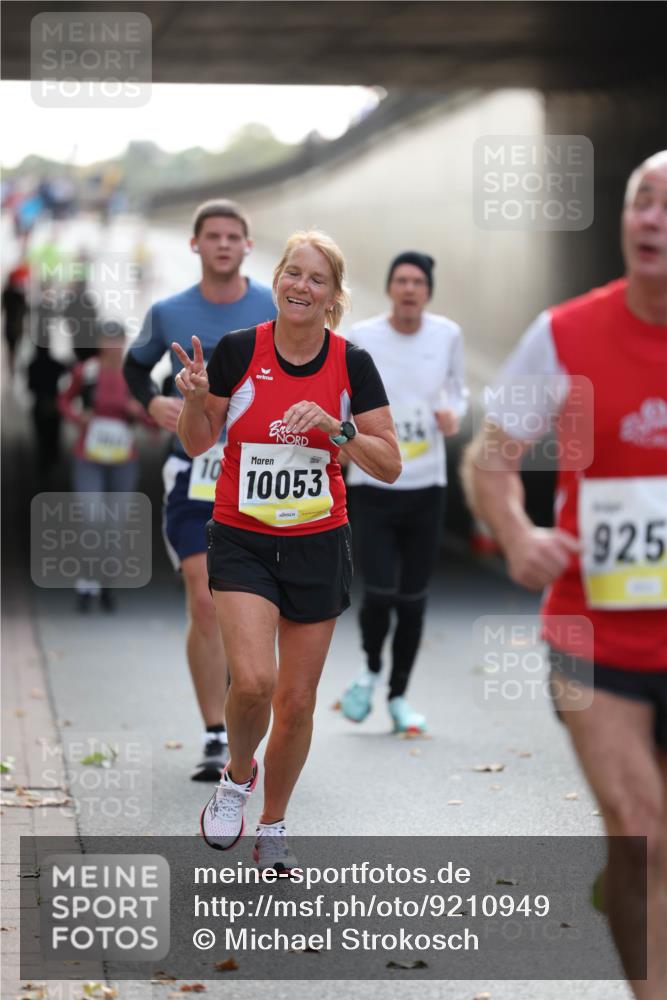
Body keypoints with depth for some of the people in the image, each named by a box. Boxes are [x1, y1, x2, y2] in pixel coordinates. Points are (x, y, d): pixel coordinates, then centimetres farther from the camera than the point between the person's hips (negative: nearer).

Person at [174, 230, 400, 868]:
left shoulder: (352, 364, -4)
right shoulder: (237, 351, -7)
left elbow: (390, 466, -2)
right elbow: (197, 443, 4)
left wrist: (334, 427, -18)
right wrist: (195, 400, -17)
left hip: (317, 546, 2)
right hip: (242, 542, -2)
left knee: (297, 701, 6)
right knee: (253, 679, -22)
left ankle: (271, 830, 27)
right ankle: (237, 777, 11)